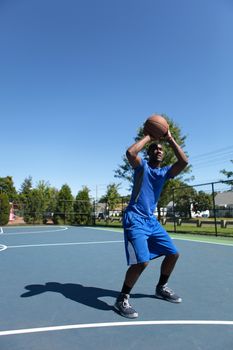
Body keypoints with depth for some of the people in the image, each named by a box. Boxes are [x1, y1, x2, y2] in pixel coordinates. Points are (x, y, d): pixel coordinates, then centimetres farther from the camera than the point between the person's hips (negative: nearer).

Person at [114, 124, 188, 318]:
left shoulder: (165, 172, 10)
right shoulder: (142, 165, -3)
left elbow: (184, 161, -8)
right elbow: (130, 152, -25)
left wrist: (170, 138, -5)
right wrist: (148, 136, -12)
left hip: (152, 220, 7)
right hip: (135, 219, -7)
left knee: (173, 254, 11)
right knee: (142, 261, -20)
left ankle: (161, 288, 33)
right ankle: (122, 299, 1)